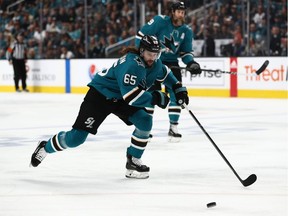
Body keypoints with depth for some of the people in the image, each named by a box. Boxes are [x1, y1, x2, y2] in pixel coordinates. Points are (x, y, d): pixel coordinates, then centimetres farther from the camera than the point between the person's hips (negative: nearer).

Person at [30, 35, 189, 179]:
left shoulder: (155, 64, -5)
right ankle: (45, 148, 15)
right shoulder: (131, 64, -33)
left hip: (121, 99, 8)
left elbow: (165, 73, 20)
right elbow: (130, 95, -41)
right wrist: (155, 98, -36)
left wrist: (178, 89, 10)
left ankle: (133, 162, 0)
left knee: (145, 121, -14)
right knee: (77, 137, -11)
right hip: (100, 94, -8)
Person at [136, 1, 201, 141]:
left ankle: (173, 128, 5)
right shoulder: (160, 21, -13)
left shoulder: (186, 31, 1)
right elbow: (141, 35, -11)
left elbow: (186, 52, 8)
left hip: (171, 63, 4)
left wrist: (191, 63, -11)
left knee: (176, 93, -5)